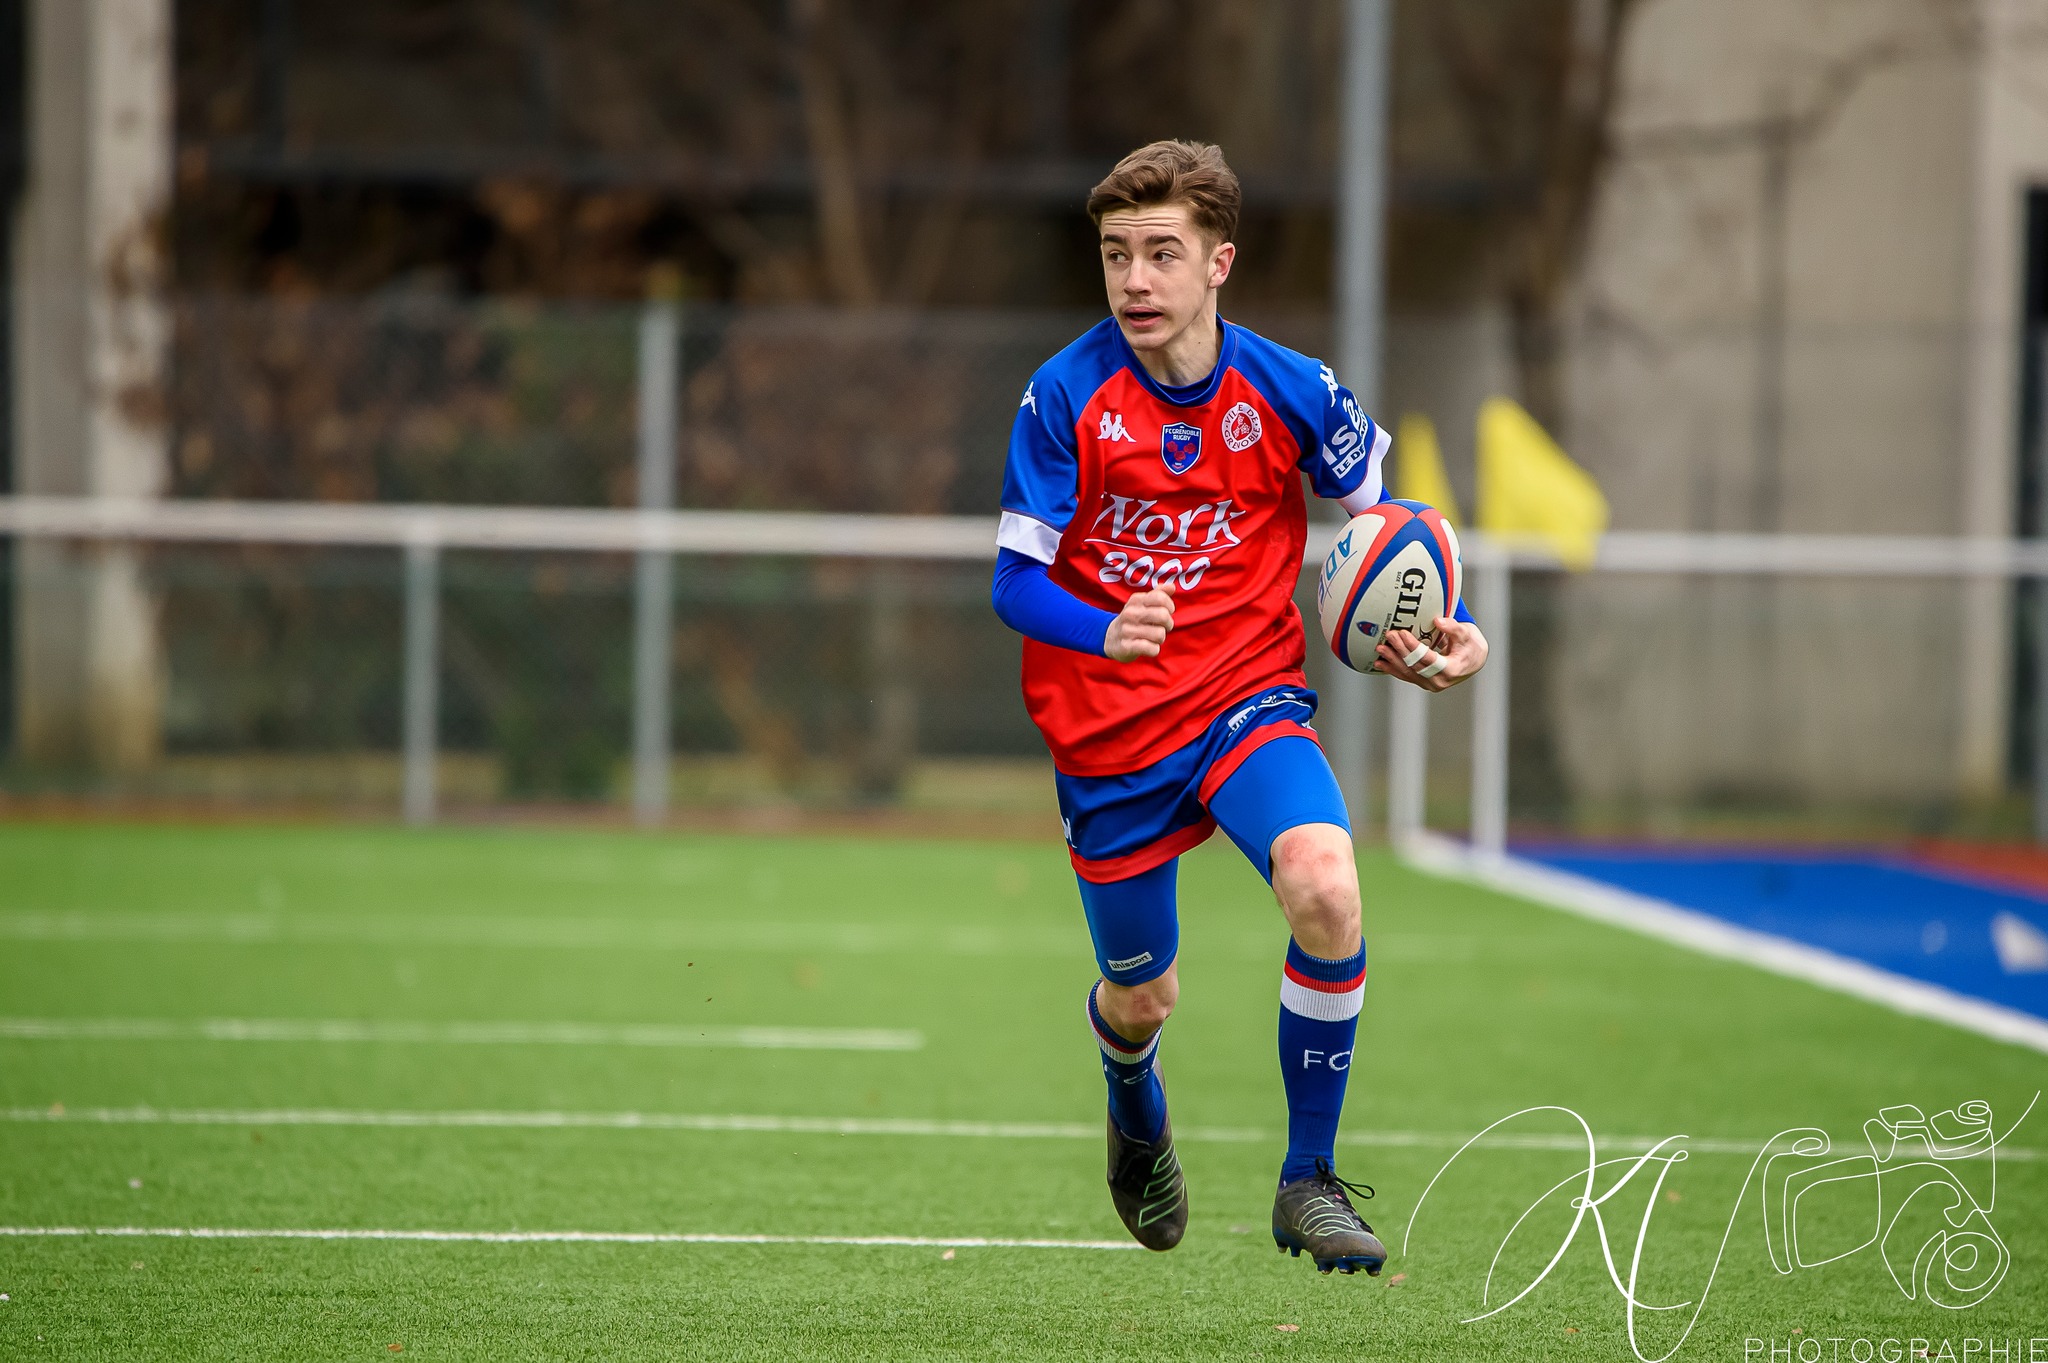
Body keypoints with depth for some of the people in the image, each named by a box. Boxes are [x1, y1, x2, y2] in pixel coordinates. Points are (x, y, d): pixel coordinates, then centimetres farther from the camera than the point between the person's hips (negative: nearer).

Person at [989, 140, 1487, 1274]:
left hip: (1248, 699, 0)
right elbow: (1014, 581, -14)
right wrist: (1106, 632, -35)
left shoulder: (1288, 392, -9)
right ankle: (1138, 1126, 54)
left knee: (1324, 886, -29)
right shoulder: (1066, 397, -13)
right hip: (1107, 731, 0)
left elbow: (1381, 513, 8)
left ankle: (1309, 1181, -11)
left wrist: (1452, 627, -10)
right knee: (1139, 1000, 12)